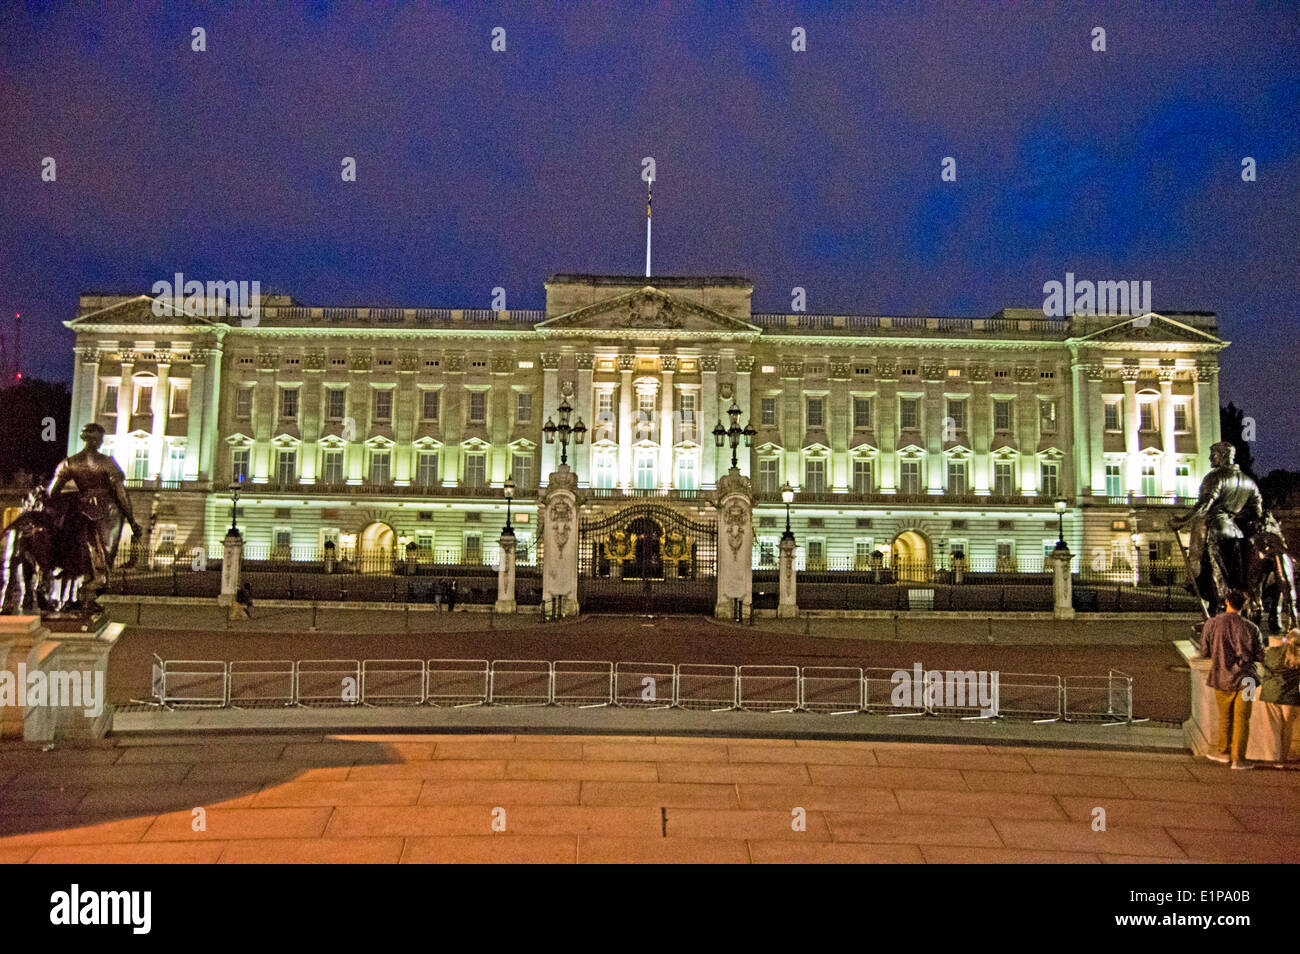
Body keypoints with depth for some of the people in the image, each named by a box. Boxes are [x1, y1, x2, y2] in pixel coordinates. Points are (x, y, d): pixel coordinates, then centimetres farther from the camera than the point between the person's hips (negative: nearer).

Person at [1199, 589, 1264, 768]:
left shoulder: (1212, 624, -4)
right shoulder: (1250, 627, -5)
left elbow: (1204, 651, -1)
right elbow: (1260, 655, -1)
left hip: (1221, 678, 1)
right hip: (1245, 678, -1)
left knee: (1225, 717, 16)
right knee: (1241, 719, 4)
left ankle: (1223, 751, 27)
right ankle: (1238, 758, 3)